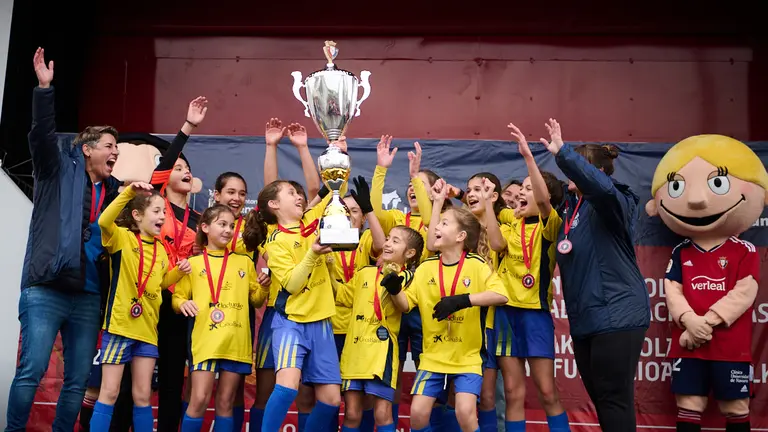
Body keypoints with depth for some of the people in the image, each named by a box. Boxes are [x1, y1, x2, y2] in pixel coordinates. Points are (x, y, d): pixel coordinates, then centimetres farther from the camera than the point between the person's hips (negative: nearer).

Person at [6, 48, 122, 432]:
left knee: (78, 381, 5)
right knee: (31, 371, -8)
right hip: (46, 290, -5)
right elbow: (42, 134, -9)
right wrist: (44, 87, -20)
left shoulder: (114, 191, 16)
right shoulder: (60, 171, 5)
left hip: (89, 297, 5)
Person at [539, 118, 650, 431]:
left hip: (616, 315, -9)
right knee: (598, 396, 16)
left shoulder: (613, 203, -12)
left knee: (614, 398, -3)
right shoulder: (570, 204, 12)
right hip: (584, 319, 9)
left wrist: (561, 153, -34)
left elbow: (601, 186, -34)